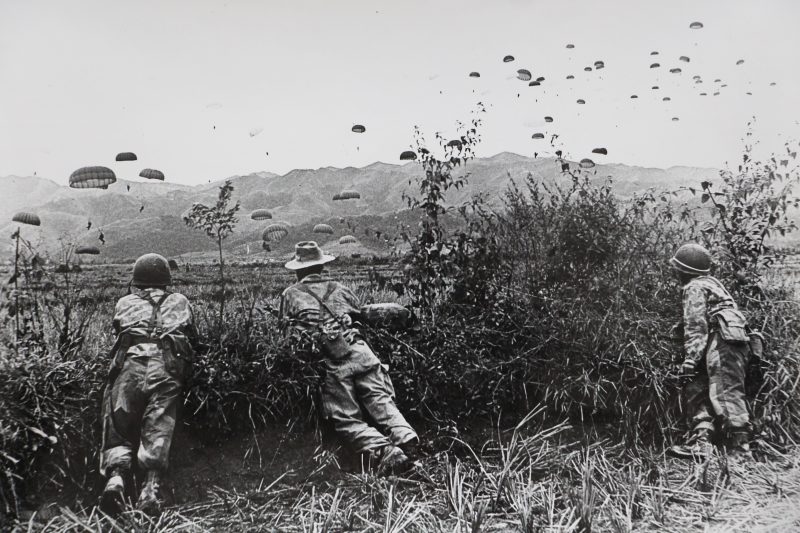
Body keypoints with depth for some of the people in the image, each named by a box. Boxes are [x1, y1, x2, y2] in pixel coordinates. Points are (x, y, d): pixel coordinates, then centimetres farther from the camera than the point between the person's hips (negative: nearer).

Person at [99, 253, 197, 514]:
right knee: (158, 429, -7)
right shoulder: (179, 301, 27)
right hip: (167, 368, 0)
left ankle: (116, 477, -18)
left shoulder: (125, 302, 26)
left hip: (130, 364, 1)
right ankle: (151, 488, -26)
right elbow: (192, 338, 31)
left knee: (119, 429, 6)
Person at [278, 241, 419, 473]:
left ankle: (381, 450, -27)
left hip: (328, 362, -2)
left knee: (347, 419, -4)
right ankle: (404, 435, -26)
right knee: (380, 401, 0)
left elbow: (286, 332, 25)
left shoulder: (290, 295, 20)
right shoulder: (339, 288, 25)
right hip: (359, 351, 3)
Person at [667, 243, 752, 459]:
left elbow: (696, 327, -13)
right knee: (697, 389, 7)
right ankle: (701, 439, 1)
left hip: (722, 342, -10)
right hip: (730, 343, 11)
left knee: (725, 392, -14)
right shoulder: (711, 282, 27)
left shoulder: (694, 288, -3)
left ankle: (740, 444, -16)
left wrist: (690, 358, -16)